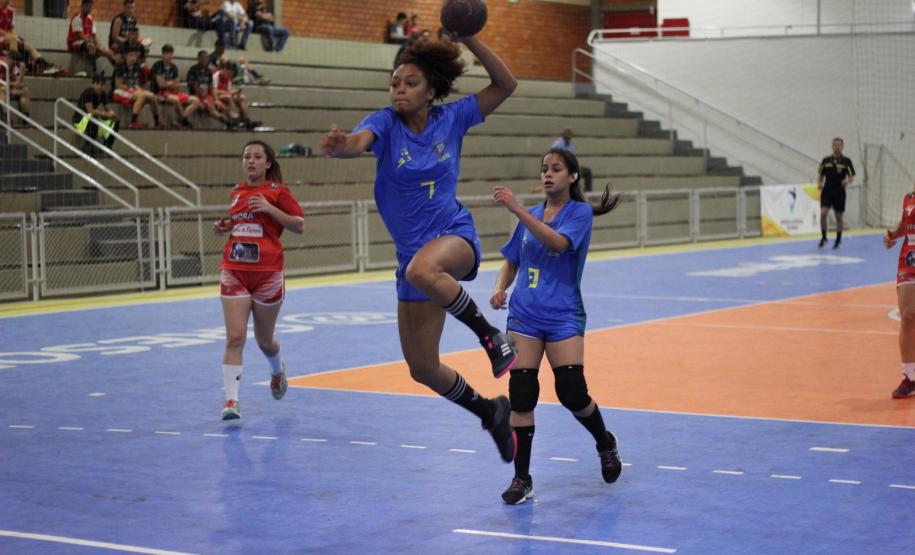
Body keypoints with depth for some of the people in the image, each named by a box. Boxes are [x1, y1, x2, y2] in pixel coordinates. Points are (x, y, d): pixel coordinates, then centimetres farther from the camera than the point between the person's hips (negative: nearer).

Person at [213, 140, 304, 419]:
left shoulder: (276, 191, -2)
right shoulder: (237, 191, 12)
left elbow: (299, 225, -7)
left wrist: (269, 208, -18)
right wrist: (224, 226, 7)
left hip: (268, 273, -3)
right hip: (234, 272, 3)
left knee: (264, 340, 12)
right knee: (235, 338, -11)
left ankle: (278, 370, 46)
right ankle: (231, 400, -11)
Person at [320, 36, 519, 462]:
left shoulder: (451, 119, -2)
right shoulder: (386, 123, -5)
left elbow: (505, 85, -3)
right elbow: (358, 141, -28)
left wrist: (470, 39, -15)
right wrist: (339, 146, -53)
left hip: (455, 235, -3)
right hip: (413, 253, 3)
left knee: (422, 270, -42)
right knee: (422, 368, 6)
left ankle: (489, 333, -21)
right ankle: (490, 412, 29)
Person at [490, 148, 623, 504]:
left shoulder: (580, 212, -4)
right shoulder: (531, 215, 12)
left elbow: (557, 242, -23)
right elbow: (512, 261, 21)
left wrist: (516, 209, -29)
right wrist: (500, 288, 1)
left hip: (563, 316, -4)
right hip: (524, 315, 4)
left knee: (572, 394, -10)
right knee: (521, 396, -3)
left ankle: (606, 444, 21)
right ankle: (522, 479, 5)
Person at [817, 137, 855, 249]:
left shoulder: (846, 161, 0)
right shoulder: (826, 161, 6)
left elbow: (851, 177, -2)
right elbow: (821, 176, 13)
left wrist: (847, 181, -23)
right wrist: (819, 184, -6)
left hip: (839, 192, -1)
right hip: (827, 191, 1)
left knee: (839, 217, 5)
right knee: (823, 213, -15)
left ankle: (838, 240, 19)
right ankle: (824, 237, -2)